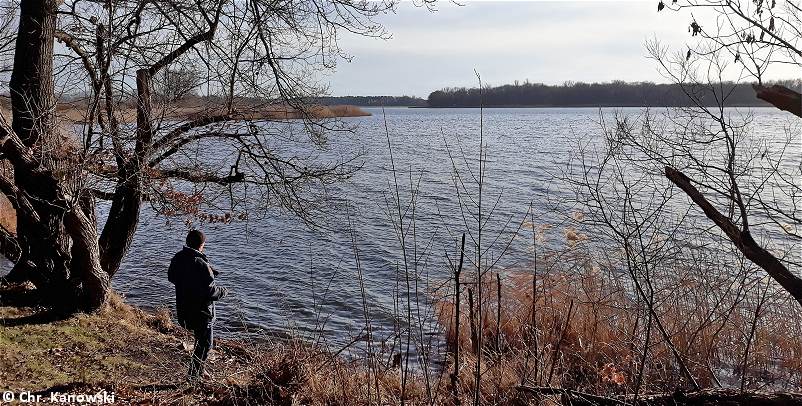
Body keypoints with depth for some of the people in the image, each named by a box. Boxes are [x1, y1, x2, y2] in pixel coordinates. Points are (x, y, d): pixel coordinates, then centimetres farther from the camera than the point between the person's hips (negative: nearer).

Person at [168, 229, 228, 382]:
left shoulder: (177, 259, -1)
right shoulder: (201, 265, -25)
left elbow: (171, 277, 19)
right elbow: (210, 291, -25)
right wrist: (223, 291, -5)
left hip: (183, 309, 8)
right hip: (201, 312, -8)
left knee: (200, 339, 26)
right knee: (205, 343, 7)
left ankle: (197, 372, 34)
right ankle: (194, 375, 10)